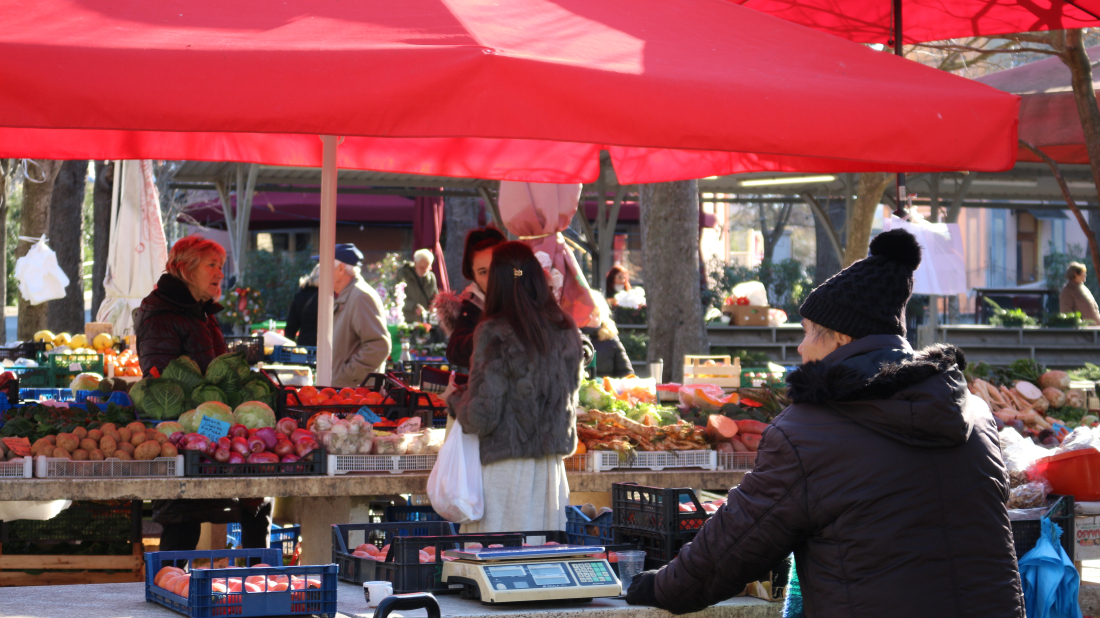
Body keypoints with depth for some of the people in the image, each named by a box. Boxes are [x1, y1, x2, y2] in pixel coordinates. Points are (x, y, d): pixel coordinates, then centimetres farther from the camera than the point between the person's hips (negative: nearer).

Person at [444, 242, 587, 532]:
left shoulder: (494, 333, -13)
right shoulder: (565, 329, 3)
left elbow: (482, 418, -13)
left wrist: (454, 398, 5)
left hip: (505, 468, -6)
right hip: (552, 464, 6)